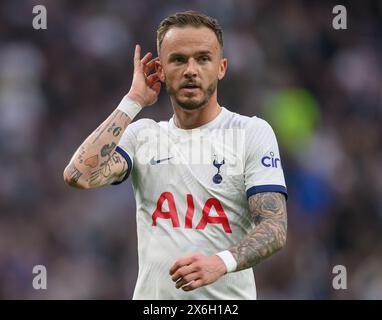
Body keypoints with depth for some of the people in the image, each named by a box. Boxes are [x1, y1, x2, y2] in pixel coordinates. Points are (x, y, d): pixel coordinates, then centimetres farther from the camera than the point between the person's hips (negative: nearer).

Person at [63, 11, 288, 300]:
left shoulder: (252, 132, -2)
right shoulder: (141, 134, 7)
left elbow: (275, 229, -10)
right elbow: (79, 176, -9)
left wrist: (221, 262, -29)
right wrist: (133, 101, -5)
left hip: (227, 297, -3)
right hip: (151, 294, 3)